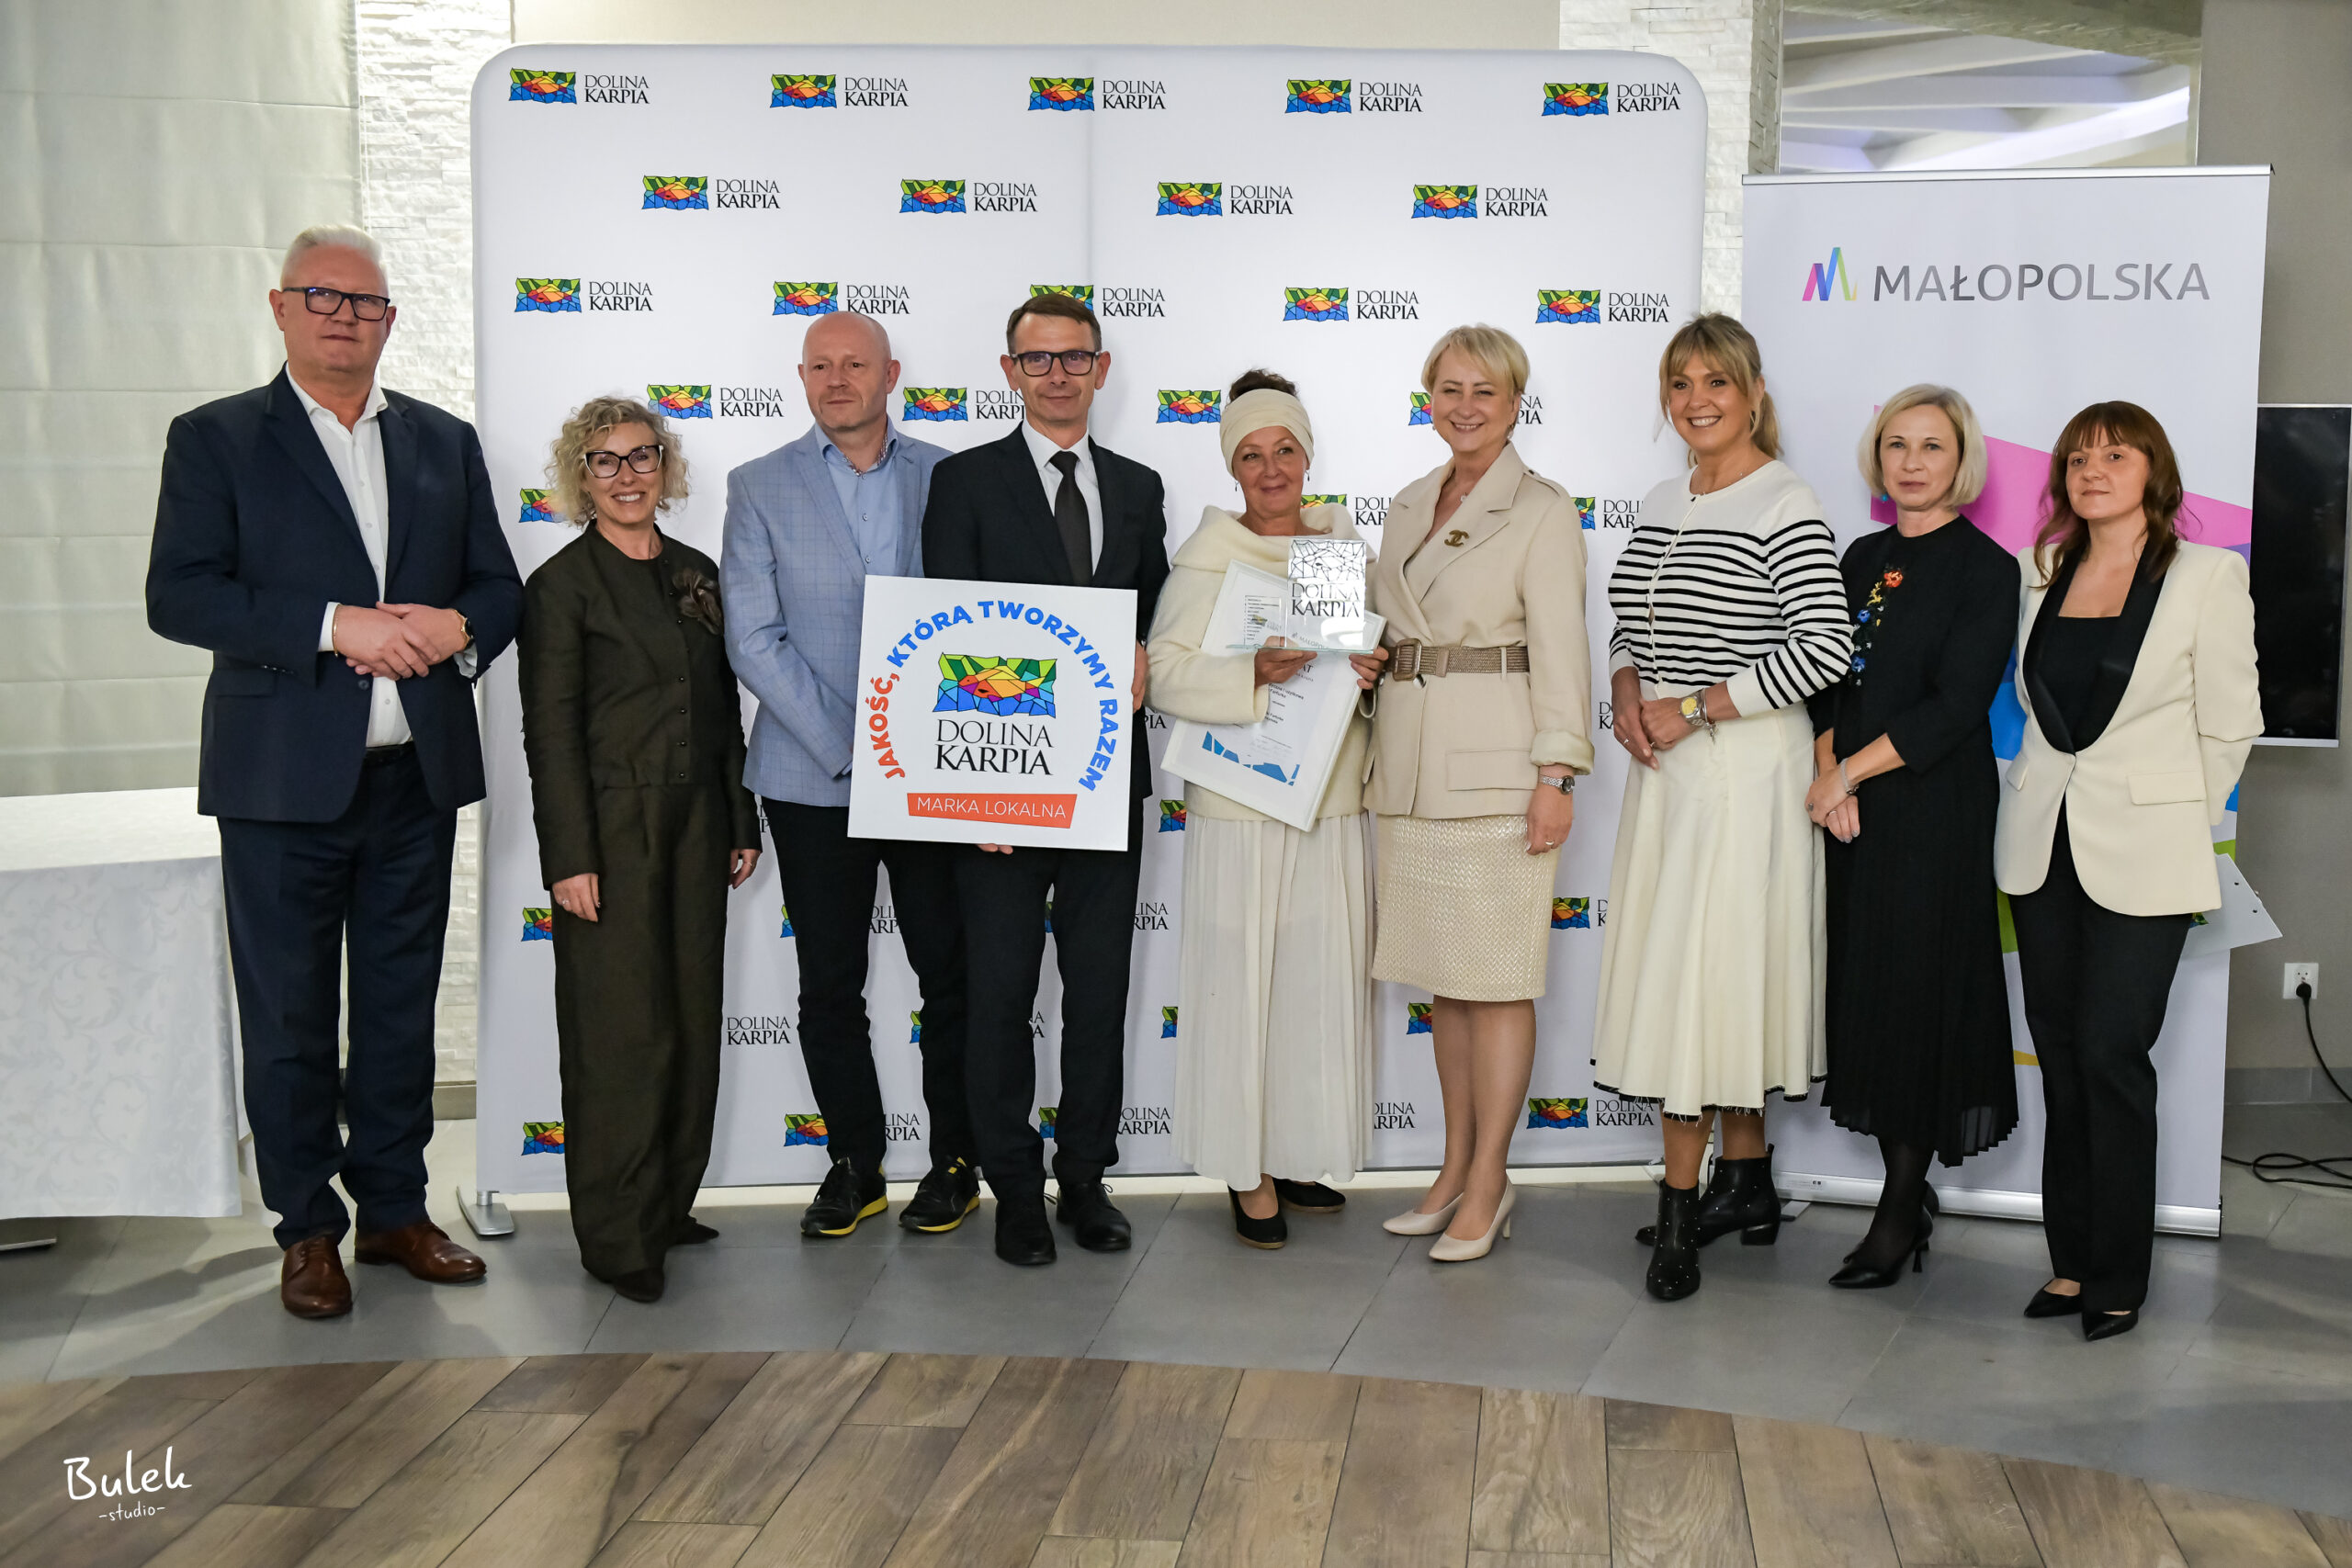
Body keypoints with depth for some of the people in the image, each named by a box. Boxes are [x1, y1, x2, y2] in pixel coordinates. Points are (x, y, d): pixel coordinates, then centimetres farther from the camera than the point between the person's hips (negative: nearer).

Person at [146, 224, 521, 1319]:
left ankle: (394, 1209, 27)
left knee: (402, 1006, 13)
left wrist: (453, 629, -11)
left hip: (417, 777, 4)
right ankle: (308, 1229, 20)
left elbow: (500, 588, 12)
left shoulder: (445, 442, 12)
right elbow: (178, 595, -10)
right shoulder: (215, 439, 1)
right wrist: (336, 627, -20)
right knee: (289, 1019, 5)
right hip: (285, 778, -3)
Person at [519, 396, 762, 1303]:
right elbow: (550, 731, -9)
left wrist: (741, 824, 12)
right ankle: (616, 1236, 7)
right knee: (623, 1031, -4)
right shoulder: (562, 584, -5)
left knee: (694, 1018, 10)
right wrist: (569, 858, -15)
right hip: (610, 830, -6)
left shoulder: (697, 574, 12)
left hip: (694, 828, 6)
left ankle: (668, 1206, 24)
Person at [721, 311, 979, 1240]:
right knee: (830, 985, 6)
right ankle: (854, 1163, 21)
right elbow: (754, 641, -4)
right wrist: (847, 749, -12)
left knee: (950, 972, 6)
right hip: (813, 775, 0)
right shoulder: (760, 488, 3)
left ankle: (956, 1162, 20)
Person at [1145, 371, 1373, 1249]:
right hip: (1241, 804, -5)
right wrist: (1254, 675, -25)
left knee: (1325, 977, 9)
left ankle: (1305, 1150, 25)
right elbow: (1167, 675, -12)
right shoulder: (1209, 556, -5)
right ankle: (1250, 1171, 13)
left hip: (1332, 801, 5)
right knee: (1243, 979, 0)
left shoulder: (1343, 545, 11)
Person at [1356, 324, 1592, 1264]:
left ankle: (1489, 1182, 7)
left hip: (1495, 766, -7)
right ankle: (1456, 1167, 22)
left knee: (1496, 981, -2)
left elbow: (1560, 649, -9)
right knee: (1440, 973, 12)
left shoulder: (1542, 511, -4)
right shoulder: (1407, 507, 16)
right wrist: (1365, 664, 2)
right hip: (1410, 765, 7)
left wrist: (1556, 774, -15)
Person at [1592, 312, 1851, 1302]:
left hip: (1744, 763, -7)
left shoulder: (1784, 505, -10)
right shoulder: (1660, 506, 13)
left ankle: (1679, 1204, 1)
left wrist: (1692, 708, -16)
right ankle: (1747, 1184, 23)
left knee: (1701, 967, -7)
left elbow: (1825, 648, -18)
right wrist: (1628, 693, 0)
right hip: (1667, 764, 7)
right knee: (1714, 968, 12)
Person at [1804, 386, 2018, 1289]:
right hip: (1850, 809, 6)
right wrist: (1827, 771, -6)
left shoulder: (1986, 569, -5)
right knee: (1864, 990, 8)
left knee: (1916, 993, -3)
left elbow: (1956, 706, -13)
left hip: (1934, 812, -6)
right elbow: (1829, 679, 10)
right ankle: (1909, 1190, 20)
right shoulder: (1864, 558, 13)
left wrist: (1851, 771, -13)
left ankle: (1899, 1217, 7)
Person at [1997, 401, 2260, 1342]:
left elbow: (2228, 729, -2)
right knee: (2060, 1056, 9)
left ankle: (2116, 1277, 8)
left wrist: (2164, 823, 2)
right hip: (2042, 848, 5)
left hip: (2141, 857, -5)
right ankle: (2070, 1259, 19)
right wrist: (2049, 795, 11)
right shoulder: (2043, 574, 9)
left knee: (2112, 1057, -5)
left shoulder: (2208, 576, -4)